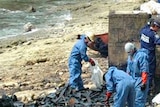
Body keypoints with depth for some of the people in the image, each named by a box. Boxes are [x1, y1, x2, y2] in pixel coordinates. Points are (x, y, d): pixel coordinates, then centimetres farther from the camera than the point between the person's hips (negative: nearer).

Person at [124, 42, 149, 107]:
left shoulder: (141, 56, -16)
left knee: (139, 100, -10)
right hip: (132, 80, 9)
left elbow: (144, 71, -19)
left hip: (140, 80, -9)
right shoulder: (130, 56, 13)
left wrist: (144, 83, -20)